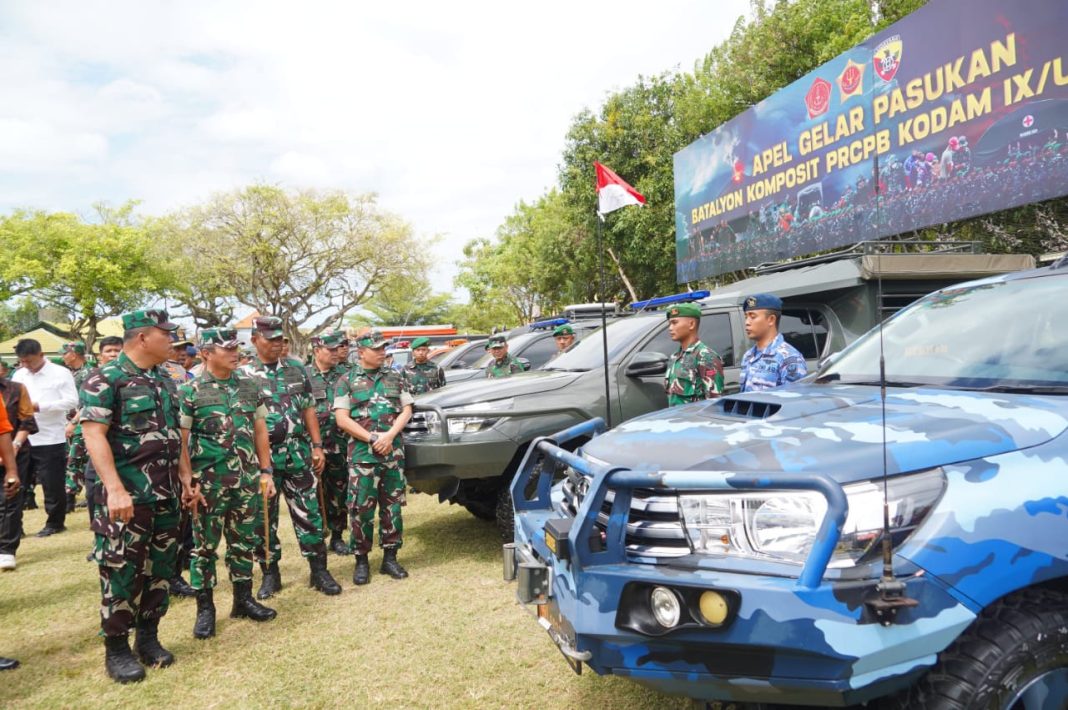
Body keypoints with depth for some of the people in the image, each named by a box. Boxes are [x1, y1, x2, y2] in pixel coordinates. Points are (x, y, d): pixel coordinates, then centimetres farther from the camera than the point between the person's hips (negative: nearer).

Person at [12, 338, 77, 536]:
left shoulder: (60, 373, -6)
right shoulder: (19, 375, 11)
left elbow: (72, 401, -12)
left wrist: (40, 406, -20)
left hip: (50, 438, -5)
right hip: (22, 437, 5)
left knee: (53, 484, 3)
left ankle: (55, 522, 17)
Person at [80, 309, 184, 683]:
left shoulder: (166, 381, 12)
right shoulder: (105, 379, -10)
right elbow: (94, 435, -17)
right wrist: (115, 489, -24)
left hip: (166, 495, 7)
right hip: (126, 496, -7)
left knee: (161, 568, 12)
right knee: (122, 572, 2)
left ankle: (149, 637, 26)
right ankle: (116, 648, 16)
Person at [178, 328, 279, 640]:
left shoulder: (251, 386, 6)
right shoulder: (189, 392, -7)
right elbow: (180, 441, -8)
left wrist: (266, 471, 8)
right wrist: (188, 481, -13)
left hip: (247, 480, 4)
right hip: (209, 482, -4)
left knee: (244, 543, 13)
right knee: (205, 546, 7)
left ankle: (243, 600, 27)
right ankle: (205, 608, 20)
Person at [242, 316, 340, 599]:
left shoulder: (297, 370, 8)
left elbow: (308, 410, 10)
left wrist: (317, 446, 3)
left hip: (298, 453, 2)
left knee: (308, 512, 4)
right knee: (264, 517, 8)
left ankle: (319, 570, 12)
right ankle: (270, 574, 22)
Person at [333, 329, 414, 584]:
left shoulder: (396, 378, 11)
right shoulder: (347, 382, 3)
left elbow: (406, 411, 7)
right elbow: (342, 419, -3)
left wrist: (389, 436, -9)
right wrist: (372, 438, -12)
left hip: (394, 451, 3)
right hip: (362, 454, -3)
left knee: (392, 505, 7)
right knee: (361, 508, -2)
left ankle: (390, 558, 17)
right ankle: (361, 561, 10)